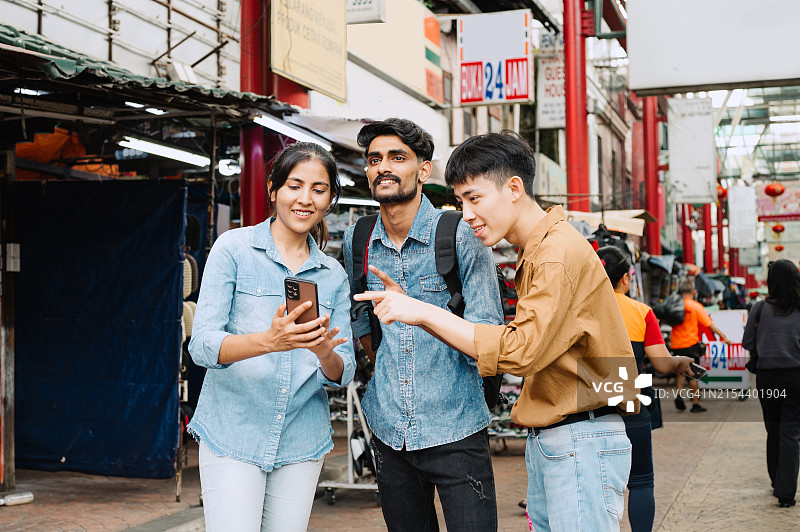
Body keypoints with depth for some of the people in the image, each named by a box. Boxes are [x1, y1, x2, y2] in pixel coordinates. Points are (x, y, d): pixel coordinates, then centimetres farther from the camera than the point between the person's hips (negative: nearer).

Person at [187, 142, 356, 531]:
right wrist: (269, 341, -30)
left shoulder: (333, 275, 9)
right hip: (232, 436, -4)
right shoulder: (234, 248, -3)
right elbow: (202, 345, -12)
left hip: (302, 442, 4)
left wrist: (324, 353, -18)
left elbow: (343, 374, 5)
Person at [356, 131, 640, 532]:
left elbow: (520, 352, -24)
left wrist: (427, 313, -19)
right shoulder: (535, 253, 16)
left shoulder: (560, 251, -15)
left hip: (582, 441, -9)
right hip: (546, 439, 9)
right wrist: (414, 311, 4)